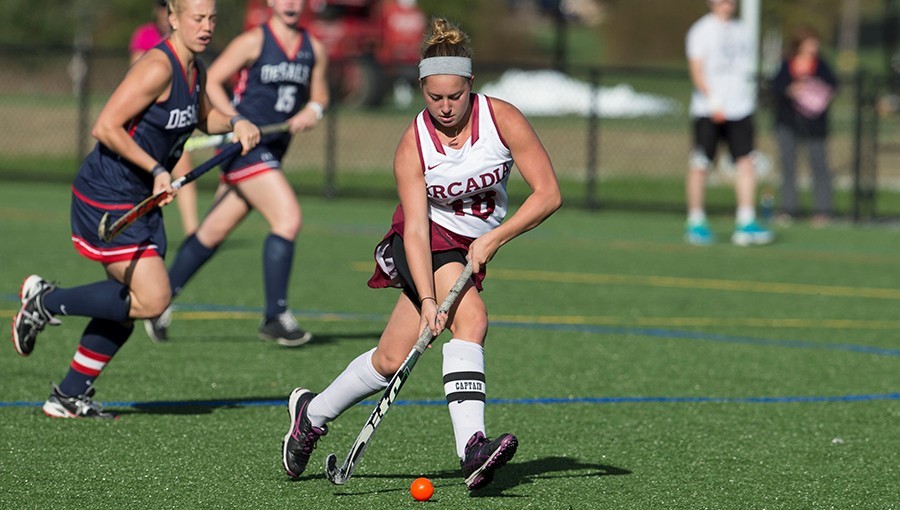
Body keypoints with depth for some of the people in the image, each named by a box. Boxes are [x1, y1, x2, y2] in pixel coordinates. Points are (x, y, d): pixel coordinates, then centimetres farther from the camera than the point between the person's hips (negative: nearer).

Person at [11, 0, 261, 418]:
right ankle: (46, 301, 1)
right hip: (106, 199, -9)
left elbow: (204, 117, 30)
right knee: (152, 299, -14)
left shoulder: (193, 70, 9)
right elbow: (105, 128, -23)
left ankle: (68, 397, 20)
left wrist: (234, 124, 9)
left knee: (126, 305, 10)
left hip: (141, 200, 9)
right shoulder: (158, 67, -20)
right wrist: (157, 170, -20)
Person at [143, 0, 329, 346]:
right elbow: (210, 81, -6)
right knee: (288, 217, -20)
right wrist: (236, 121, -19)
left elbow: (319, 93, 21)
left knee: (214, 231, 13)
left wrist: (313, 110, -3)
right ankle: (275, 316, -14)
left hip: (272, 151, 7)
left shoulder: (314, 49, 10)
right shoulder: (254, 41, -7)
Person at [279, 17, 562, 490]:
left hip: (475, 247, 4)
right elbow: (416, 228, -23)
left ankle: (312, 414, 14)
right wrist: (428, 299, -35)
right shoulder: (413, 145, -19)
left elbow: (548, 193, -16)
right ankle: (471, 447, -40)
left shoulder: (502, 119, -16)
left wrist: (493, 240, -23)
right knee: (471, 317, -31)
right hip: (429, 242, -4)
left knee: (392, 359, -6)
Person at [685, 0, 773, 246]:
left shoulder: (741, 30, 15)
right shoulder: (702, 30, -3)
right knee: (700, 166, 0)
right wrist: (713, 101, -20)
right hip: (708, 112, -5)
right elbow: (697, 70, -10)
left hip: (740, 109, 5)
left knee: (746, 163, -6)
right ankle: (695, 223, 11)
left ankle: (746, 224, -7)